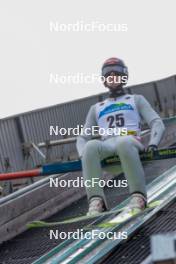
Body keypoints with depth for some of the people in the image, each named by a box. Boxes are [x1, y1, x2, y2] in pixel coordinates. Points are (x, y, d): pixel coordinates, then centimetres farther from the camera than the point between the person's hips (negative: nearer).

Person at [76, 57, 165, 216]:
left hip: (131, 144, -2)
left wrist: (152, 145, -10)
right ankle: (96, 200, -44)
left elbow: (157, 124, 12)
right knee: (91, 145, -36)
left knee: (123, 142, -41)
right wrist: (84, 155, 0)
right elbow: (83, 137, 25)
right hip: (106, 148, 2)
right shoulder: (96, 108, 33)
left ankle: (138, 196, -41)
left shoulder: (136, 100, 26)